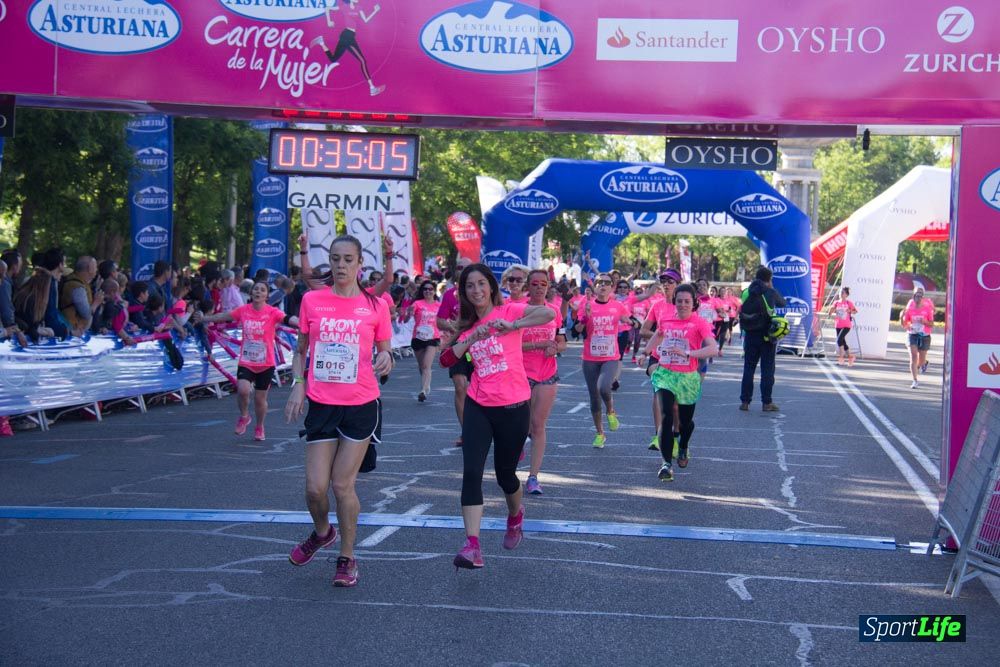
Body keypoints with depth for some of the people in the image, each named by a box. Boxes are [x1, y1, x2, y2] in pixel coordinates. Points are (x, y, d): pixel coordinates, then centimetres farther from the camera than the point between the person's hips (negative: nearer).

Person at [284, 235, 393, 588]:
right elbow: (300, 350, 12)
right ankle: (321, 532, 33)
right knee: (315, 486, -1)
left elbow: (384, 353, 8)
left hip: (361, 405, -1)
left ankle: (347, 558, 18)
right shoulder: (311, 300, 3)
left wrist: (386, 359, -16)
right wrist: (298, 384, -2)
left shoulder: (375, 306, 0)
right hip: (321, 404, 1)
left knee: (343, 485, 0)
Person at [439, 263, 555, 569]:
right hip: (478, 406, 4)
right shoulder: (468, 325, 11)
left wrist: (512, 325, -31)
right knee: (471, 472, -13)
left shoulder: (509, 310, -5)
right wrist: (472, 338, -14)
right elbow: (446, 360, -3)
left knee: (505, 473, 11)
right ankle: (472, 546, -16)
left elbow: (549, 312, -23)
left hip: (513, 406, -3)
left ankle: (515, 517, 44)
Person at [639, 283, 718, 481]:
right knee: (666, 416, -17)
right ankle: (667, 463, -14)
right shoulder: (665, 320, 3)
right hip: (665, 374, 1)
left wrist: (687, 353, -33)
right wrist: (645, 353, 29)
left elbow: (713, 349, -24)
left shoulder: (700, 323, -10)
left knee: (686, 420, 15)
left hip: (687, 377, -1)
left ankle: (683, 449, 49)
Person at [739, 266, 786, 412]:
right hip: (766, 335, -3)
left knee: (748, 368, 9)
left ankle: (745, 401, 9)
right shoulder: (770, 293, -8)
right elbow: (782, 303, 8)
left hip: (750, 335, 3)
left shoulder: (746, 292, 0)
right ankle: (767, 402, 4)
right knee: (767, 369, 4)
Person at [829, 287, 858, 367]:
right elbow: (830, 313, 7)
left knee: (839, 339, -21)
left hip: (846, 325, -5)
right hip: (838, 325, 5)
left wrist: (850, 311, -26)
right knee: (843, 342, 10)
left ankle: (841, 357, -12)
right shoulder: (836, 303, 8)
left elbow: (855, 311, -7)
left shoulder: (849, 303, -3)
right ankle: (850, 356, 26)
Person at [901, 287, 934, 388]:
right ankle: (915, 381, -13)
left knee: (921, 360, 10)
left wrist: (925, 322, -23)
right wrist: (902, 316, -16)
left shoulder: (927, 308, -5)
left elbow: (932, 324, -3)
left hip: (924, 335, -1)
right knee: (913, 356, -14)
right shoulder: (909, 308, 0)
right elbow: (904, 324, 4)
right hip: (913, 335, 1)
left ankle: (924, 363, 50)